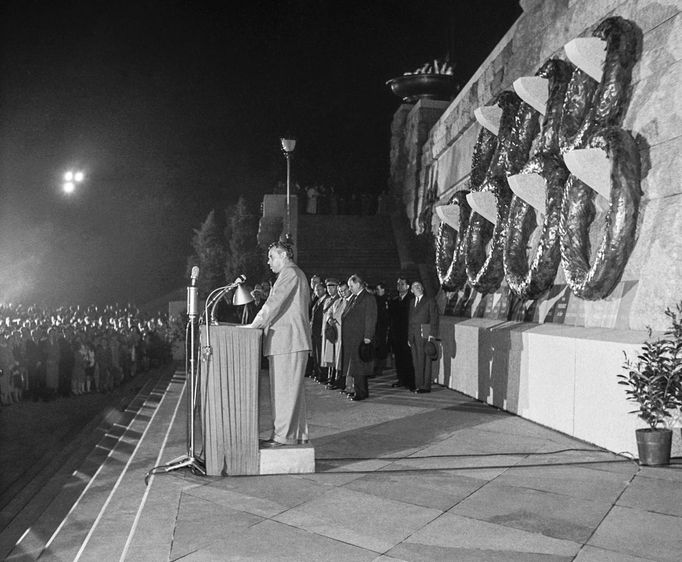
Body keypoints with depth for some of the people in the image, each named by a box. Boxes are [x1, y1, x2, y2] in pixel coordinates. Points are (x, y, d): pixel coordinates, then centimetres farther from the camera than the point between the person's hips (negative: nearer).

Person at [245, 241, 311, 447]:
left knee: (284, 389, -7)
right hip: (291, 341, 11)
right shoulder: (296, 274, 25)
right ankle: (298, 434, 18)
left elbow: (274, 303, -15)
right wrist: (261, 325, 18)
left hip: (287, 342, -11)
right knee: (293, 389, 13)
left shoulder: (290, 273, -8)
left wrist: (254, 325, -10)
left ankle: (282, 436, -3)